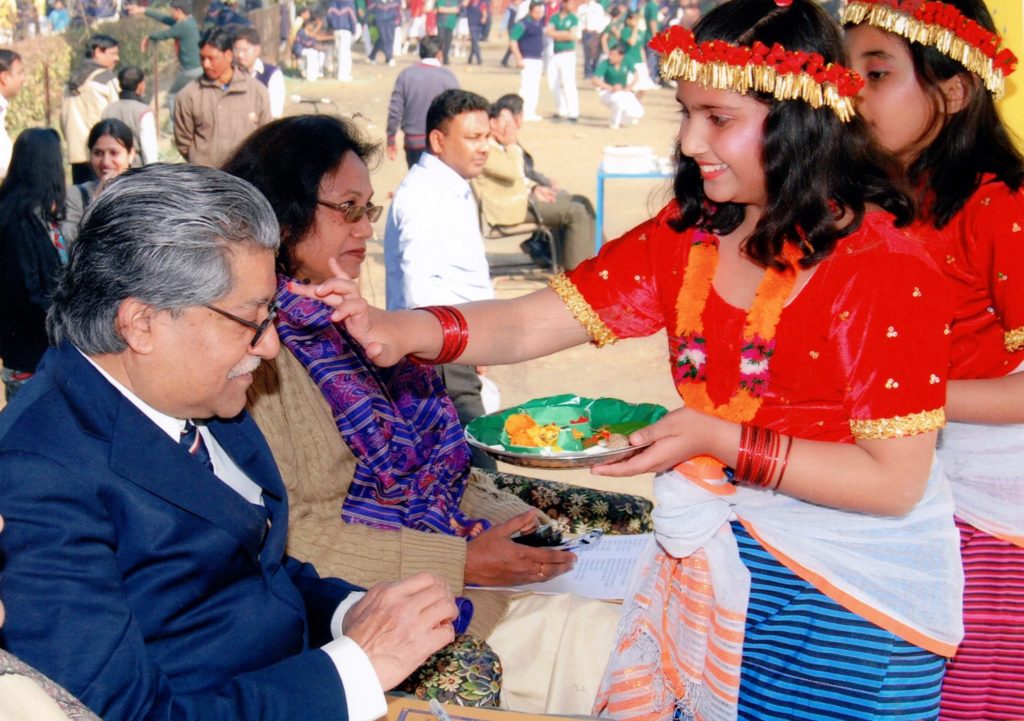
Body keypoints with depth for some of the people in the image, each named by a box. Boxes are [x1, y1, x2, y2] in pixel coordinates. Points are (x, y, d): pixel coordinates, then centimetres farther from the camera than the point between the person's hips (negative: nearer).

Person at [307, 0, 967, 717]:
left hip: (852, 604, -4)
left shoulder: (891, 271, -19)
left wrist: (717, 440, -24)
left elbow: (893, 481, -19)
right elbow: (530, 323, -9)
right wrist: (400, 331, -26)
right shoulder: (685, 236, -3)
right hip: (714, 558, 5)